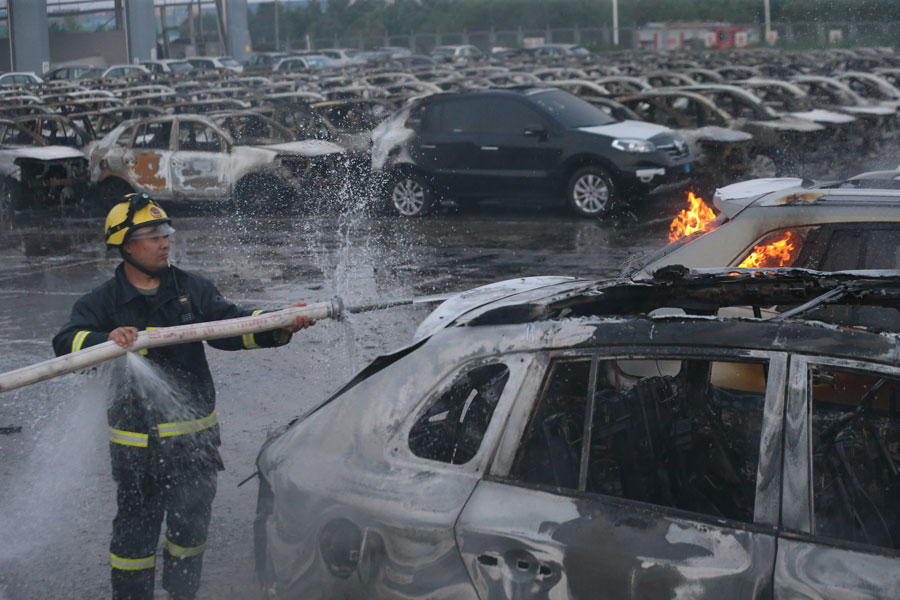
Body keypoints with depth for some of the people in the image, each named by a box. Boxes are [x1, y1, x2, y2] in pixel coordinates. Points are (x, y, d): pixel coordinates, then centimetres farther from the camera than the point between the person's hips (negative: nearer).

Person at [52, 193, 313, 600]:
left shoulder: (192, 289, 7)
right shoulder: (103, 302, 1)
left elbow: (231, 327, -3)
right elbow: (67, 343, -13)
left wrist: (280, 326, -21)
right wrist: (107, 340, -34)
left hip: (194, 433, 2)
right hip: (135, 440, -1)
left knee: (190, 523, 5)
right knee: (135, 528, 7)